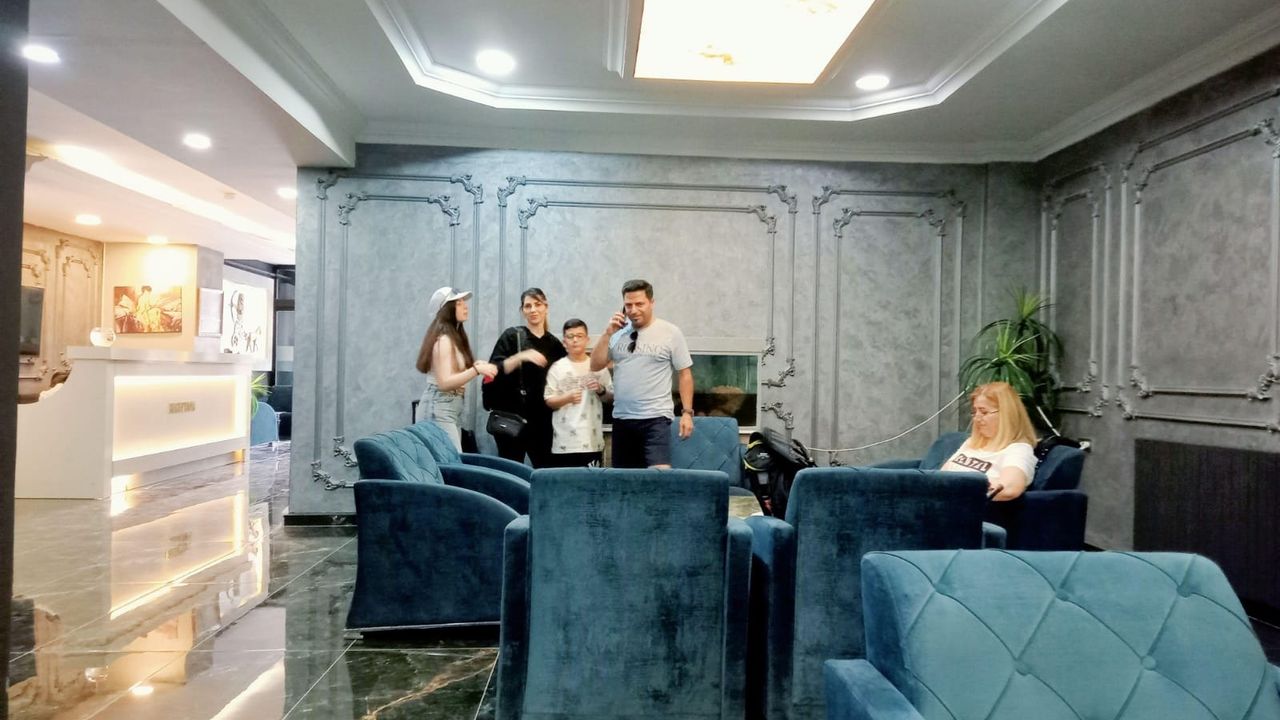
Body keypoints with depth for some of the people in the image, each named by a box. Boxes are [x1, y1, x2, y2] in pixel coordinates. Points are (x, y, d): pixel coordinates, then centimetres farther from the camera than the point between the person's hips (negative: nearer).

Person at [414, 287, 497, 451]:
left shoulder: (454, 336, 13)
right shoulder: (443, 339, -14)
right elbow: (444, 382, -21)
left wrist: (475, 367, 2)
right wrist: (476, 370, -25)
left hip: (451, 408, 9)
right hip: (438, 409, -9)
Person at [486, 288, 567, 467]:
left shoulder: (554, 343, 11)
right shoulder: (511, 336, -1)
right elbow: (494, 370, -12)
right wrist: (521, 357, -22)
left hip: (541, 419, 4)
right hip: (512, 416, -4)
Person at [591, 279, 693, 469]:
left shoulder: (670, 333, -3)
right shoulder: (618, 333, 8)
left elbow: (685, 373, 0)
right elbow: (595, 365, 6)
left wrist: (687, 412, -6)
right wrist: (608, 333, -5)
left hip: (655, 417, -5)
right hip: (621, 417, 5)